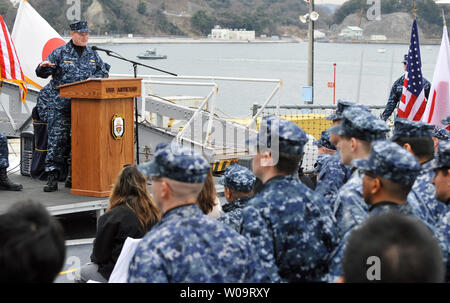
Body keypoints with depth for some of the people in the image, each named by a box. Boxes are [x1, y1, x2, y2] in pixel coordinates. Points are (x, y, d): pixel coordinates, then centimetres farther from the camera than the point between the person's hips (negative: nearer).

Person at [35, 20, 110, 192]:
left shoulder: (92, 54, 13)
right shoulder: (60, 53, 1)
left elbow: (103, 71, 17)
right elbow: (42, 73, 0)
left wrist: (93, 79, -3)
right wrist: (43, 67, -23)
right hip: (60, 105, -4)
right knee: (57, 139, -9)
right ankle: (52, 177, -8)